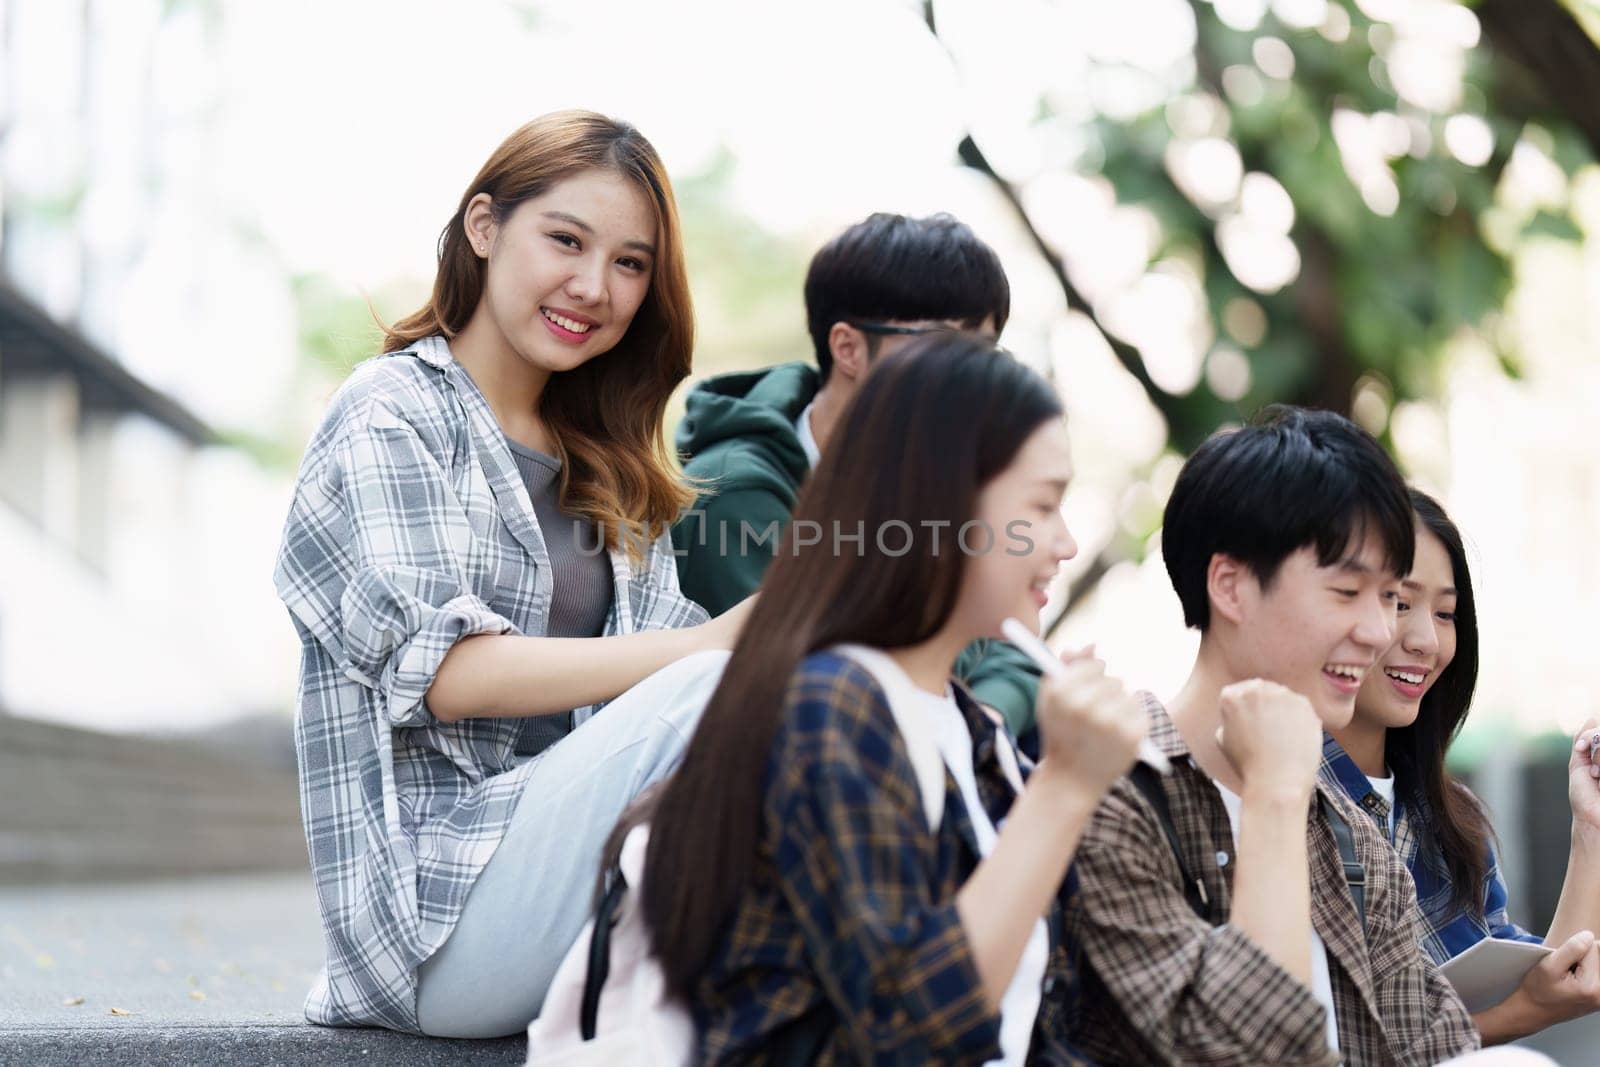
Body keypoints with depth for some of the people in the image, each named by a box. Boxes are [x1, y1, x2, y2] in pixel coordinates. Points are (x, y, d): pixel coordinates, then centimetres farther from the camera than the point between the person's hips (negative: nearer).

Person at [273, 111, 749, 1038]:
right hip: (438, 916, -7)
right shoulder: (393, 416, -1)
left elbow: (658, 638, 10)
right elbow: (446, 669, -15)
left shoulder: (604, 460, 22)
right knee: (713, 690, -28)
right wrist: (719, 646, -22)